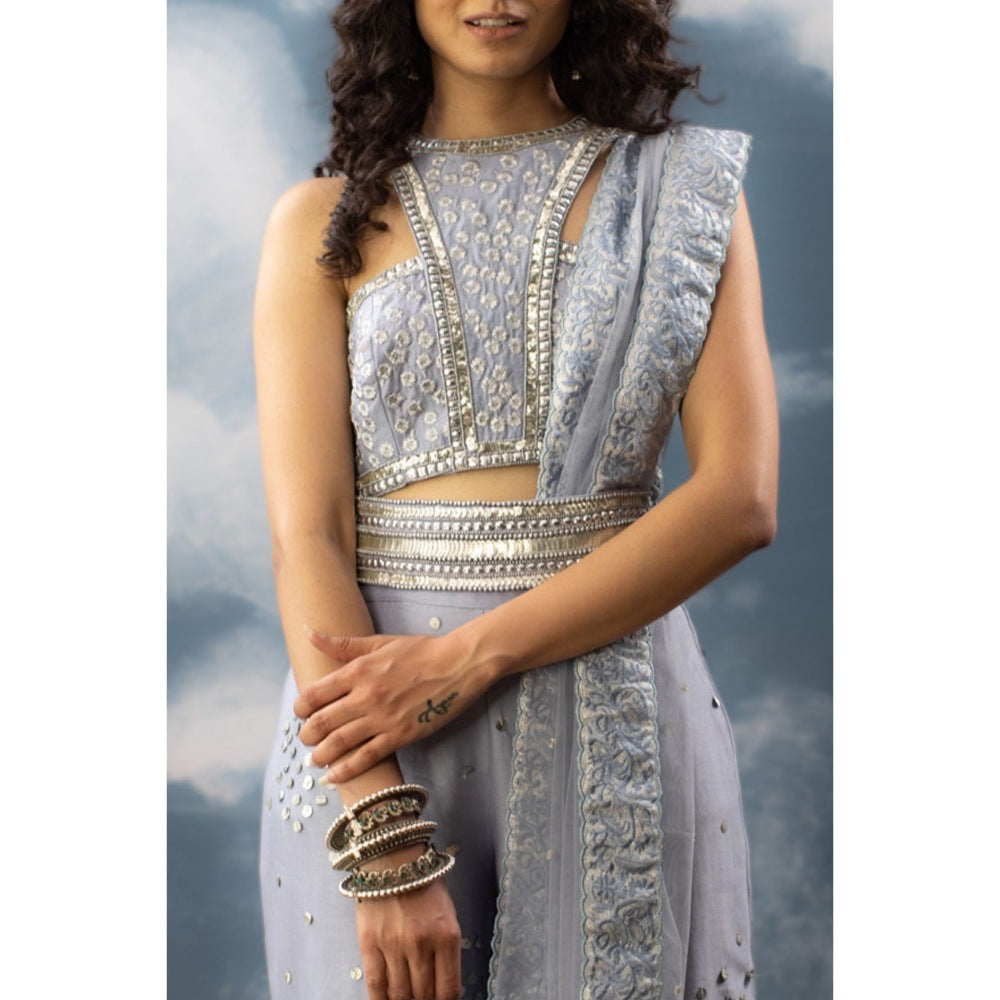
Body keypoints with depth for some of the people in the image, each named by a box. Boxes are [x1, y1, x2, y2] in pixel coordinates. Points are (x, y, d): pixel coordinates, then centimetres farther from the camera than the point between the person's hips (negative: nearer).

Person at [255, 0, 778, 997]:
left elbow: (741, 499, -5)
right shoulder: (322, 221, 3)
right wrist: (383, 848, -18)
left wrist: (470, 656, -14)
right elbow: (306, 534, -6)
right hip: (369, 739, 0)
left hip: (624, 715, 1)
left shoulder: (687, 185, 5)